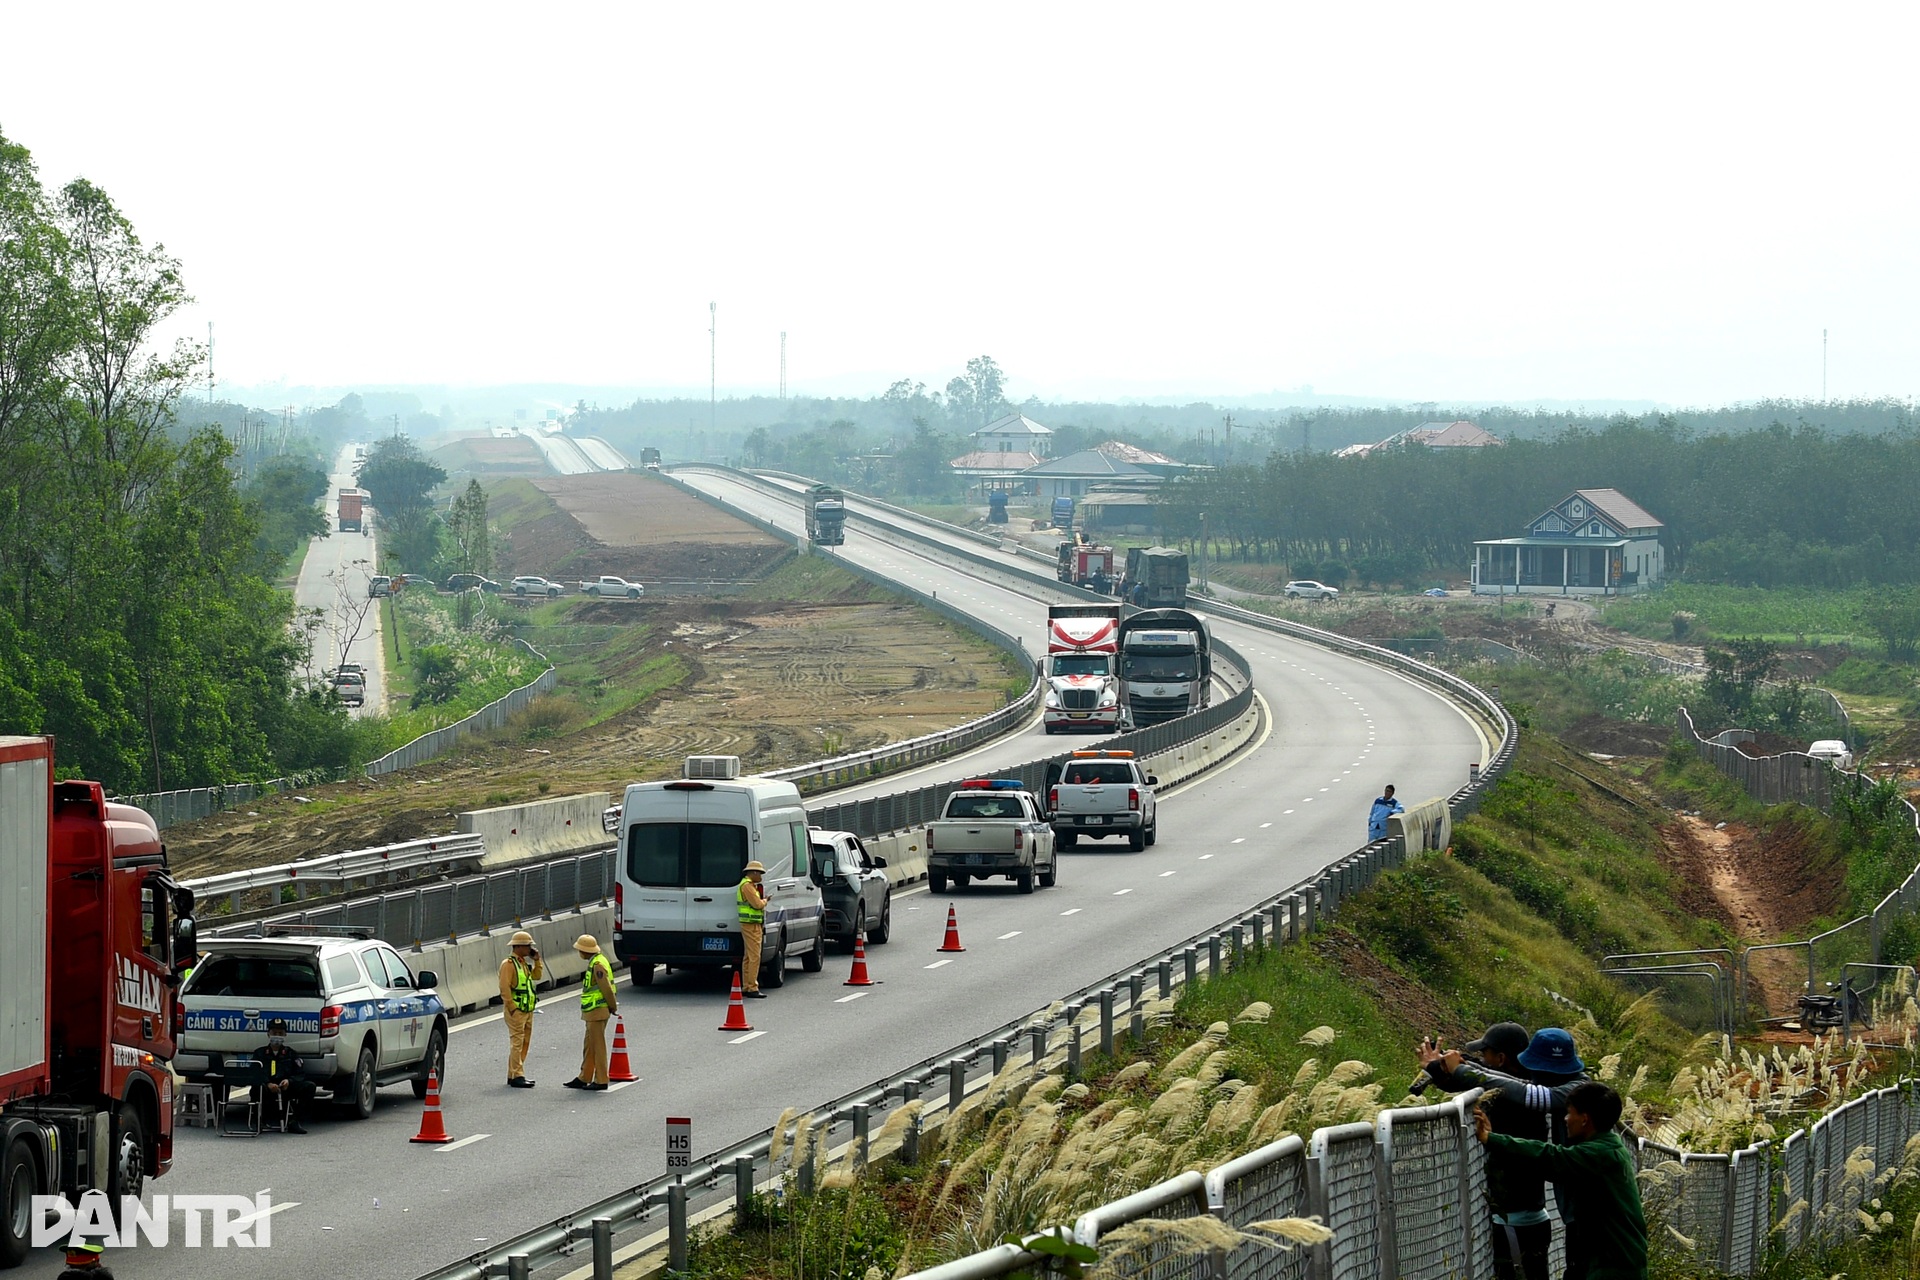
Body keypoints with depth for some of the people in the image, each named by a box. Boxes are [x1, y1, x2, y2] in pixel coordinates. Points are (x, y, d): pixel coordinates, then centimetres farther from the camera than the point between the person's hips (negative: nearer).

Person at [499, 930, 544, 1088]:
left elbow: (537, 976, 25)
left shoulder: (523, 963, 17)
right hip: (516, 1011, -10)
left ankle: (513, 1075, 17)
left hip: (527, 1010, 10)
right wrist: (512, 1007, -20)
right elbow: (504, 988, -18)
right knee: (517, 1043, -11)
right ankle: (516, 1077, -13)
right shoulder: (509, 964, -12)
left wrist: (537, 961, 13)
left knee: (524, 1043, 12)